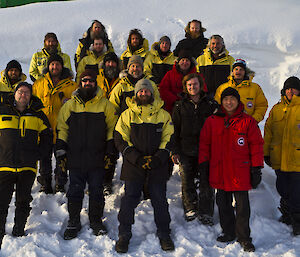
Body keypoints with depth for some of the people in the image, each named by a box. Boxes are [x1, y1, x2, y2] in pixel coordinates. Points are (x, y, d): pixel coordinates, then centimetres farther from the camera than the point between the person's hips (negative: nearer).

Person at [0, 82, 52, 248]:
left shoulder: (37, 115, 9)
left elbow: (47, 135, 15)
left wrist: (39, 153, 3)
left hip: (28, 166, 1)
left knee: (23, 202, 9)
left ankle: (19, 232, 21)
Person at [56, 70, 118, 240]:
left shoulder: (105, 104, 4)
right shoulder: (70, 105, 8)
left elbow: (112, 128, 6)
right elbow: (62, 129, 12)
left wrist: (110, 150, -1)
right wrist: (61, 151, 5)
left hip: (97, 159, -1)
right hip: (75, 158, 1)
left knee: (97, 192, 6)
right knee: (75, 192, 5)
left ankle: (96, 221, 22)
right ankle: (73, 223, 18)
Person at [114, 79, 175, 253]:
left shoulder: (163, 115, 7)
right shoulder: (127, 115, 4)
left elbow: (168, 138, 5)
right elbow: (121, 139, 0)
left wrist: (158, 158, -9)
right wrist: (137, 159, -11)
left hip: (158, 167, 1)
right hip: (133, 166, 0)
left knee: (160, 200, 6)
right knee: (129, 199, 2)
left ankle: (164, 234, 22)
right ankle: (124, 235, 16)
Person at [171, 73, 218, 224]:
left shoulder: (211, 104, 4)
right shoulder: (180, 106, 7)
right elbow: (174, 130, 8)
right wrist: (175, 151, 1)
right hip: (186, 151, 1)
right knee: (187, 181, 5)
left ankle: (205, 213, 11)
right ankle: (190, 209, 22)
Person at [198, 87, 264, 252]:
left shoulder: (248, 121, 1)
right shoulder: (212, 121, 6)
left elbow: (256, 145, 2)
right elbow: (204, 144, 9)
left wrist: (256, 169, -2)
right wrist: (203, 168, 6)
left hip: (241, 172, -2)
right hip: (219, 173, 2)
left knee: (242, 206, 4)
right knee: (223, 205, 13)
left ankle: (244, 238, 18)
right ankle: (228, 233, 30)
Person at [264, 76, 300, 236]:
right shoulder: (276, 109, 11)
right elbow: (268, 132, 15)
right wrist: (266, 152, 12)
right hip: (279, 159, 4)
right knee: (282, 189, 15)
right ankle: (286, 215, 34)